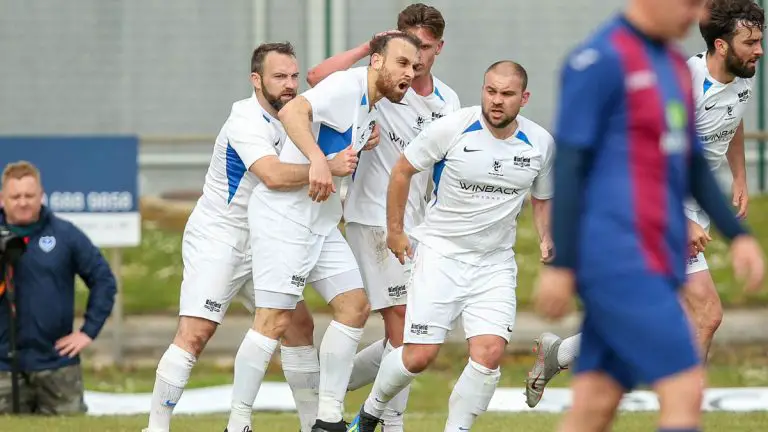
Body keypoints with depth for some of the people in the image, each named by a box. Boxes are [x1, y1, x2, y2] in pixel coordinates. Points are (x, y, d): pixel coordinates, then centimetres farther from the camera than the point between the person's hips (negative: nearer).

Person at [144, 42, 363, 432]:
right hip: (215, 239, -9)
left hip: (259, 244, 9)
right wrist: (328, 166, -37)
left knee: (299, 324, 7)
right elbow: (274, 176, -34)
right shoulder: (246, 121, -20)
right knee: (195, 333, -16)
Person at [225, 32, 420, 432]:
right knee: (275, 320, -12)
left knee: (354, 306, 4)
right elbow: (291, 112, -31)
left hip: (321, 220, 10)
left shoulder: (370, 107, 13)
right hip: (283, 214, -10)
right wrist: (318, 160, -43)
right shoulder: (347, 86, -15)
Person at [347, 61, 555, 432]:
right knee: (419, 356, -6)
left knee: (489, 353, -15)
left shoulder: (541, 143, -2)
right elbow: (403, 170, 1)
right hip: (440, 253, -3)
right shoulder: (452, 128, -13)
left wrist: (546, 240, -1)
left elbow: (542, 198, 16)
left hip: (495, 263, 3)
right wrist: (395, 230, 3)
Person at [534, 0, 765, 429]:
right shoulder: (600, 61, -11)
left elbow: (695, 167, 23)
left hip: (656, 265, 8)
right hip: (618, 262, -8)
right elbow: (569, 165, -12)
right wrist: (560, 265, -14)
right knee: (685, 390, -13)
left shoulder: (675, 65, 16)